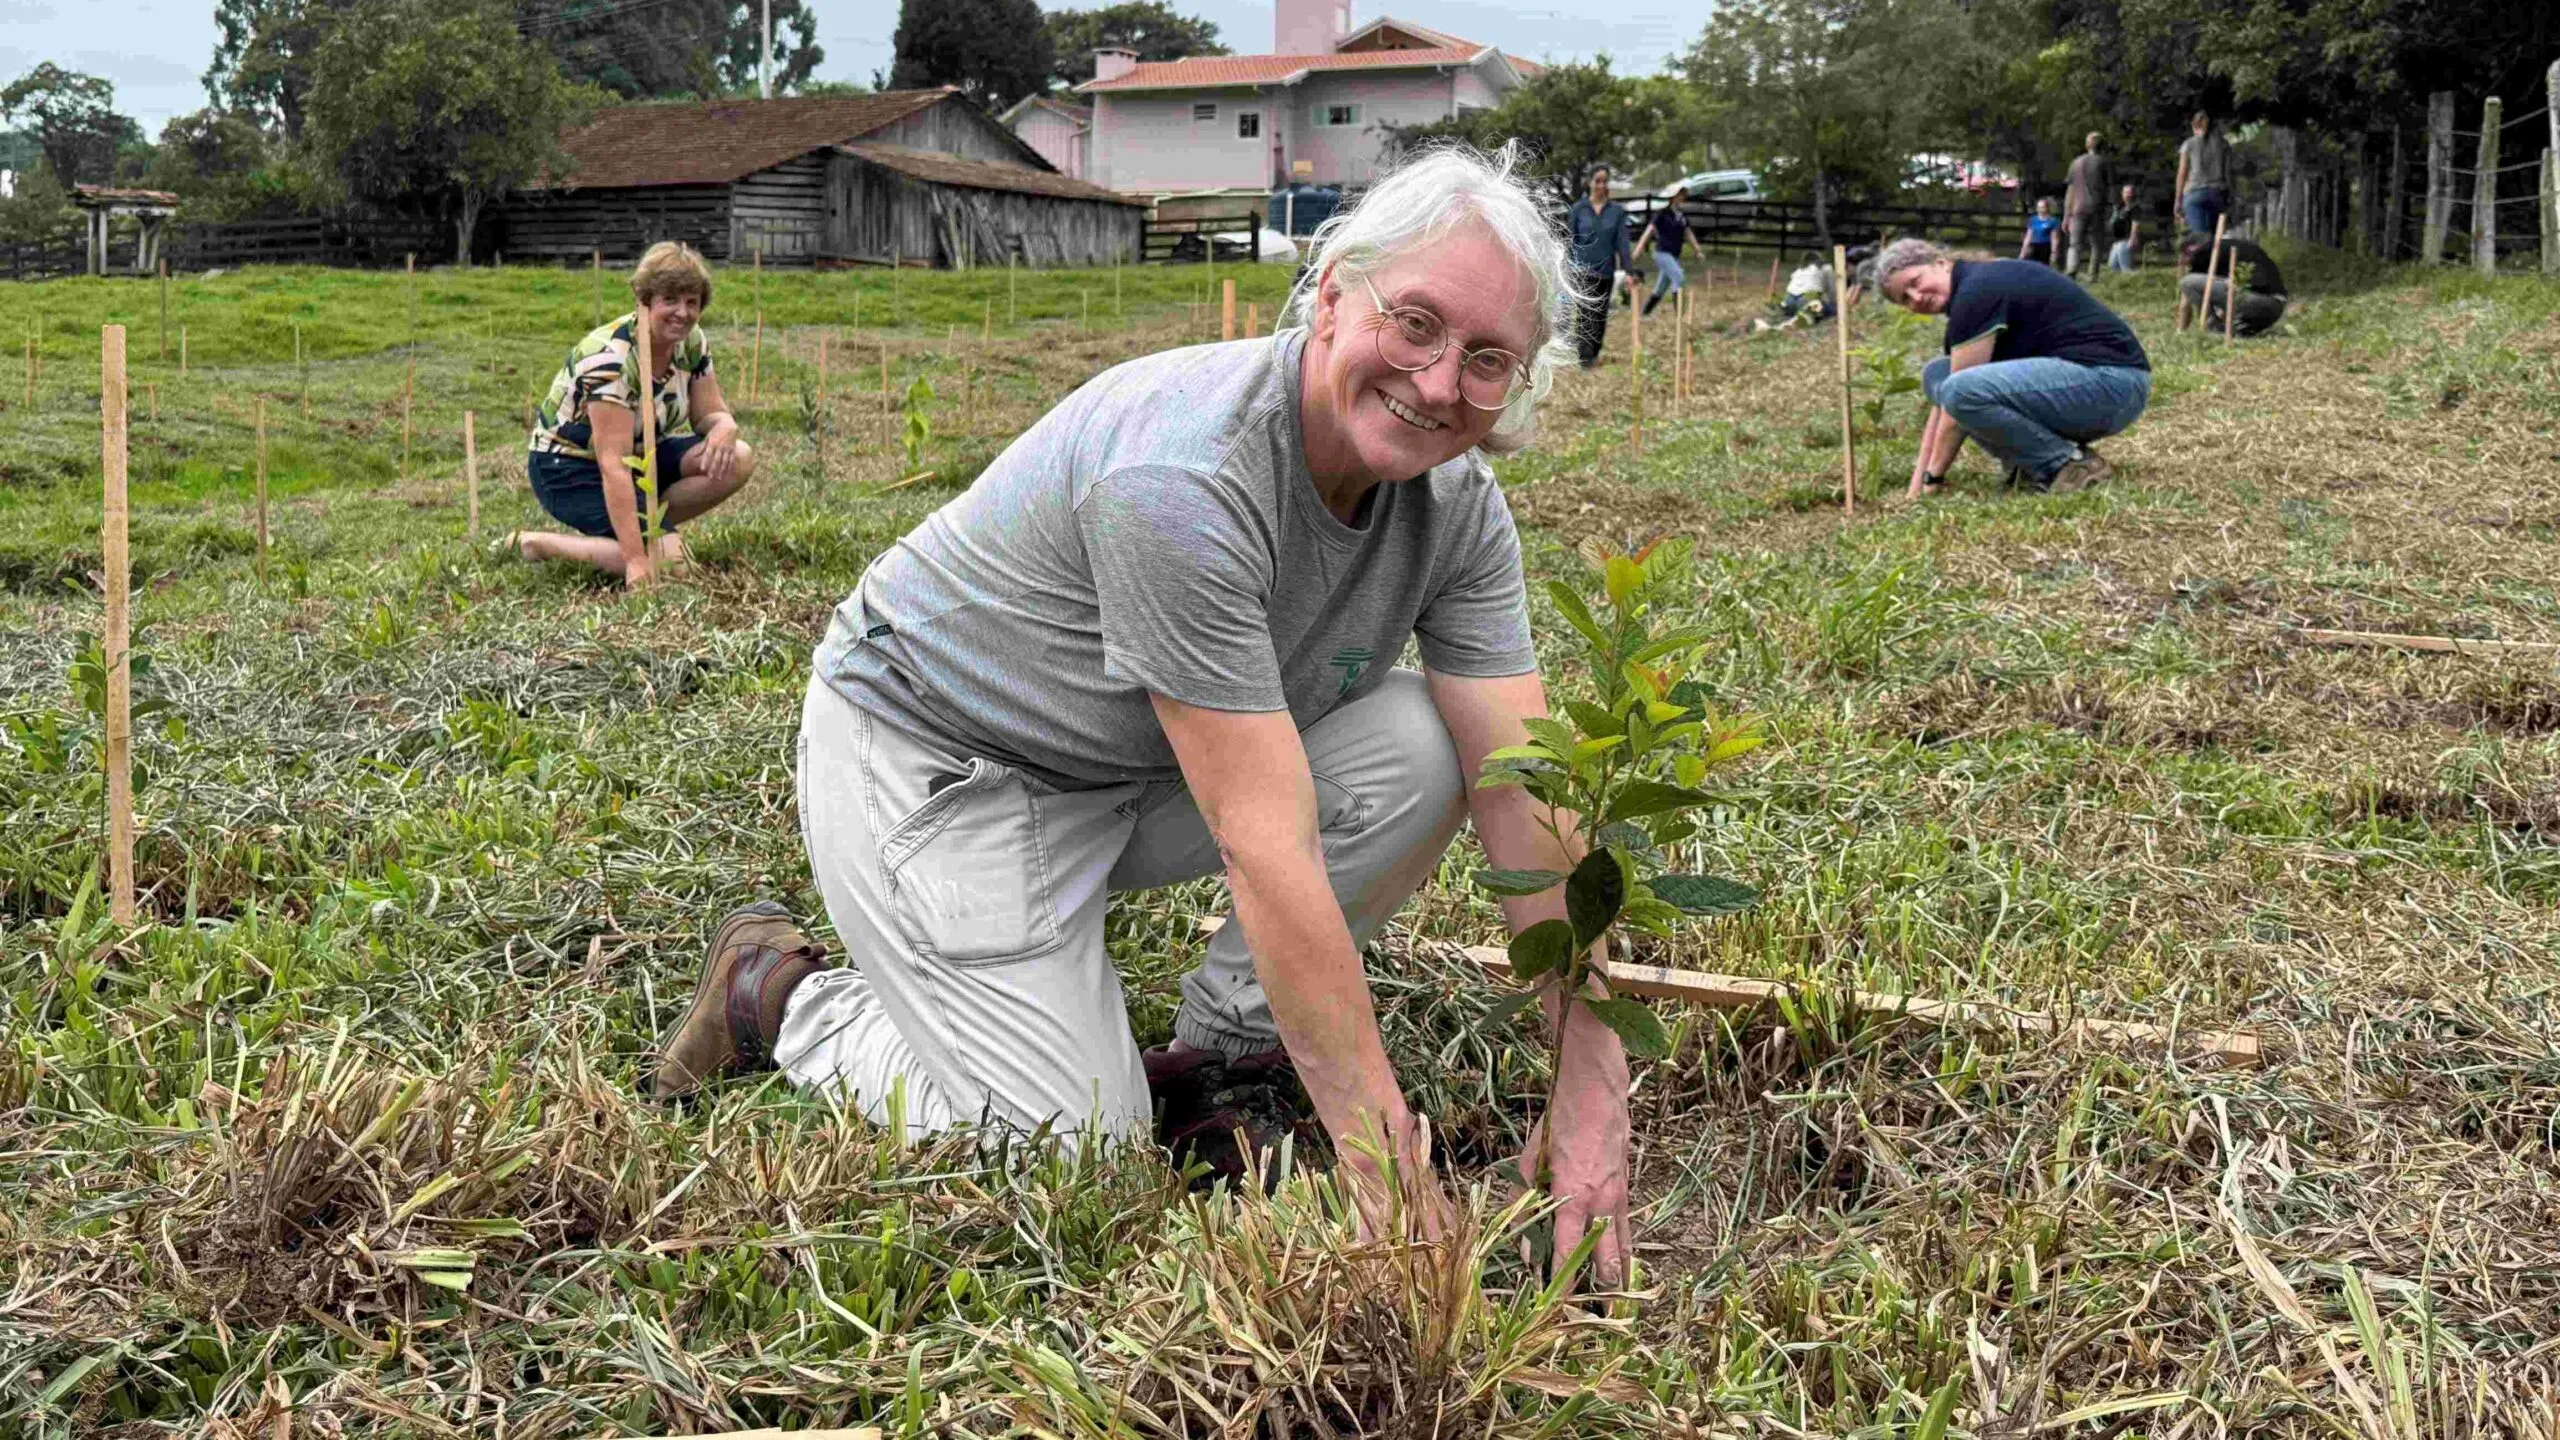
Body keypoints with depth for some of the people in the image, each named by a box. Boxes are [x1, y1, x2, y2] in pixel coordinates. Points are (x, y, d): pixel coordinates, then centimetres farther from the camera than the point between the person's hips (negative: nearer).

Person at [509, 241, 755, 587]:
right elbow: (613, 465, -36)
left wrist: (722, 430, -28)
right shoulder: (610, 357, -30)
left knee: (738, 460, -17)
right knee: (668, 561, -28)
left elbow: (712, 415, 0)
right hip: (569, 468, -7)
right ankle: (535, 543, -8)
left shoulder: (691, 342, -6)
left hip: (641, 453, 7)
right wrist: (636, 560, -42)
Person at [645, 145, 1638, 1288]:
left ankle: (1227, 1041, 4)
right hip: (934, 759, -7)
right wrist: (1381, 1155, -33)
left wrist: (1592, 1098, -22)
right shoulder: (1184, 472, -35)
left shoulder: (1456, 501, -11)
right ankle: (784, 994, 11)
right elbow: (1267, 850, -36)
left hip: (1140, 772, 7)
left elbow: (1528, 794, -14)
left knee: (1423, 752, -16)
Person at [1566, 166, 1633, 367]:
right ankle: (1585, 358, -9)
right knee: (1585, 315, -10)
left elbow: (1622, 242, -2)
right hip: (1583, 270, -2)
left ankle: (1594, 354, 24)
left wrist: (1628, 269, -9)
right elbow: (1571, 240, 2)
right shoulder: (1579, 208, -2)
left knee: (1600, 316, 10)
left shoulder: (1617, 210, 0)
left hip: (1606, 271, 2)